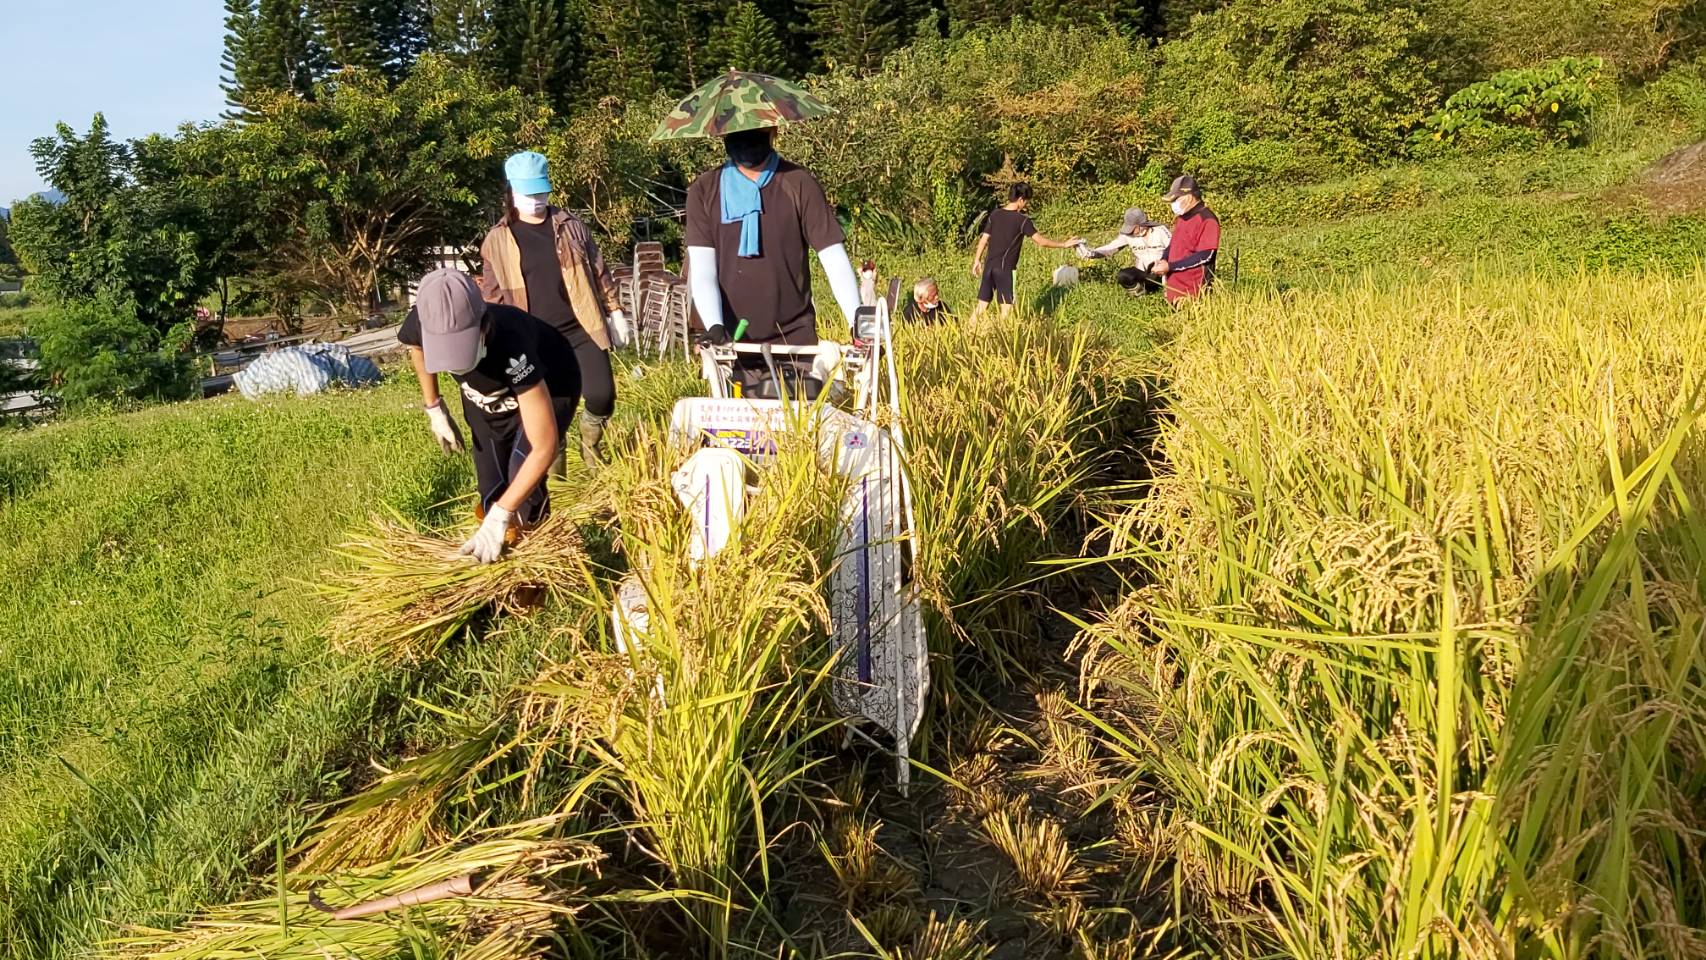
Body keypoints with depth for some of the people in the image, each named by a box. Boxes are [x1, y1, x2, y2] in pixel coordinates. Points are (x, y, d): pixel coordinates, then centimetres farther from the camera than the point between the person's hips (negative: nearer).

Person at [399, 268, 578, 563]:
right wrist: (434, 409, 1)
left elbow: (545, 447, -44)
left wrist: (500, 516, -45)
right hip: (488, 398, 5)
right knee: (492, 493, 2)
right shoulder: (423, 324, -32)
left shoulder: (511, 347, -47)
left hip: (546, 390, -5)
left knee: (523, 483, -22)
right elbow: (417, 347, 0)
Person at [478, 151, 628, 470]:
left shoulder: (570, 225, 5)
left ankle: (590, 438, 25)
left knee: (602, 396, -9)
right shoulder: (497, 240, 2)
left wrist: (615, 311, 8)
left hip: (582, 329, 1)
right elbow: (493, 296, 6)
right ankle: (555, 478, 21)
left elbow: (598, 271, 10)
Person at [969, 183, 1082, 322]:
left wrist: (977, 260, 17)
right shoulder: (1022, 220, -10)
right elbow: (1041, 241, -8)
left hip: (989, 266, 6)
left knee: (982, 304, 11)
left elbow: (984, 239, 8)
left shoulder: (995, 214, 5)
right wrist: (1064, 244, 2)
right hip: (1006, 269, -6)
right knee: (1007, 306, 1)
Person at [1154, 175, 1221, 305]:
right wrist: (1163, 262, 1)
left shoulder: (1207, 220, -14)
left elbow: (1204, 256, -19)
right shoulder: (1182, 218, 14)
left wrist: (1170, 266, -20)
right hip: (1175, 290, 9)